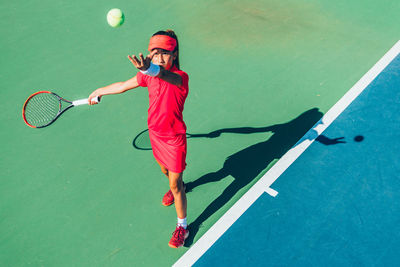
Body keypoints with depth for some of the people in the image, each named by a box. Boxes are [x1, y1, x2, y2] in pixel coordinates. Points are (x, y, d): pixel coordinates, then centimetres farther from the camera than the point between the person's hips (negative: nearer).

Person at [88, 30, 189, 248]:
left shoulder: (180, 77, -27)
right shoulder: (149, 74, -6)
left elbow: (167, 76, -53)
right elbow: (124, 85, 12)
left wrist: (150, 69, -75)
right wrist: (100, 91, 23)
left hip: (174, 138, -6)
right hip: (155, 133, 7)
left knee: (175, 184, 4)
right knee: (165, 170, 30)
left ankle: (182, 227, 24)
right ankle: (177, 187, 64)